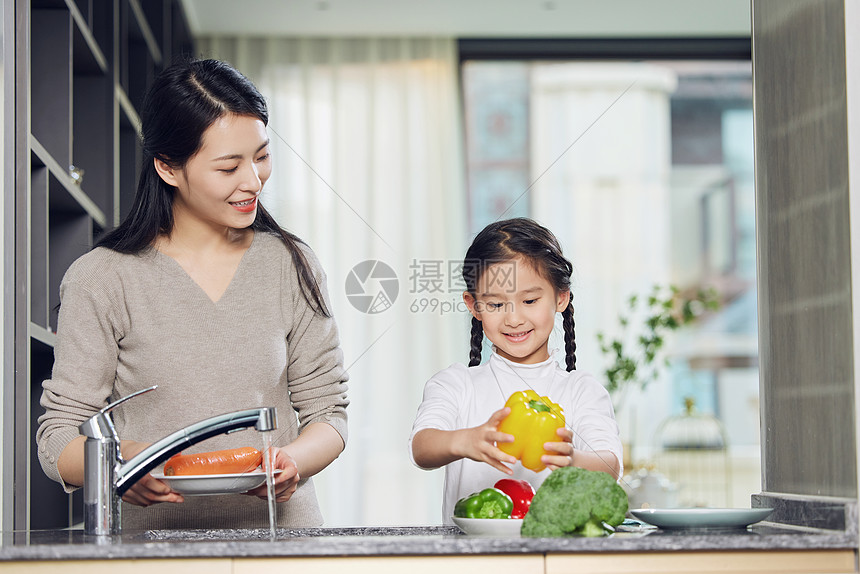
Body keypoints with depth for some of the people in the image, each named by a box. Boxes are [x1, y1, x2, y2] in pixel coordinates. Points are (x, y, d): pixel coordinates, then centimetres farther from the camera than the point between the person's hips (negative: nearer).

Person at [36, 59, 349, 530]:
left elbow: (326, 411, 12)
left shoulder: (291, 266, 9)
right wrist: (119, 462, -20)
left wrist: (291, 460, -9)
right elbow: (59, 436, 1)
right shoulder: (102, 279, 0)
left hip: (280, 530, 1)